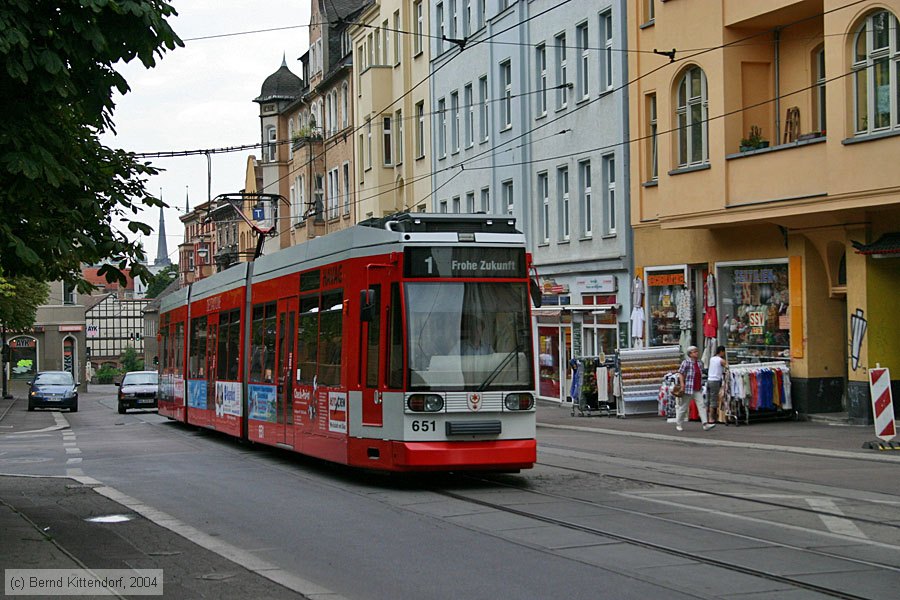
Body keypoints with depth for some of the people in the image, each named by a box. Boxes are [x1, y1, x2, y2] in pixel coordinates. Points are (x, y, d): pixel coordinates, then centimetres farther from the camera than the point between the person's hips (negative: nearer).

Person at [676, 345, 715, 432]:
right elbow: (681, 374, -12)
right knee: (683, 407, 4)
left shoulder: (698, 363, 13)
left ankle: (705, 424, -14)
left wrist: (701, 386, 23)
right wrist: (682, 384, -20)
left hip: (698, 390, 6)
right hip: (688, 389, -6)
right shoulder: (686, 362, -9)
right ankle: (679, 424, 19)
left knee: (702, 405, -7)